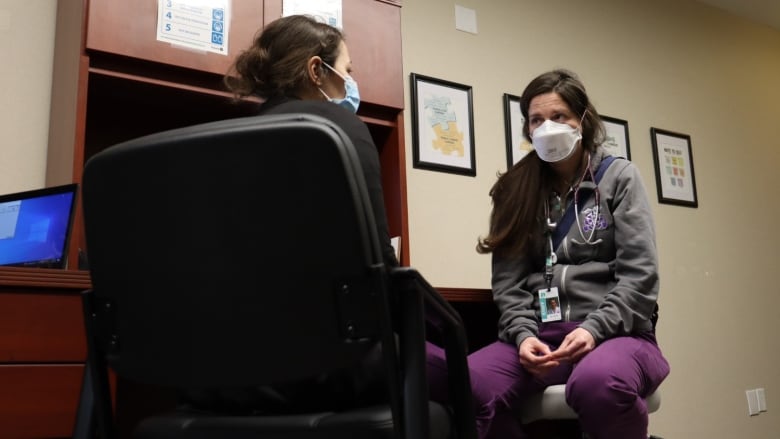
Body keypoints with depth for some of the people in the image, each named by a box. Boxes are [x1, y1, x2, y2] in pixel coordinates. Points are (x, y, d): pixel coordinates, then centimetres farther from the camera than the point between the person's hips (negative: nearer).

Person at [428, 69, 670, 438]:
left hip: (613, 332, -1)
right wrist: (523, 334, -12)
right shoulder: (517, 189, 15)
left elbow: (639, 277, 0)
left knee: (597, 384, -40)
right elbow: (508, 282, 7)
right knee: (469, 387, -32)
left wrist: (593, 329, -15)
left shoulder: (620, 177, 9)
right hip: (539, 334, 2)